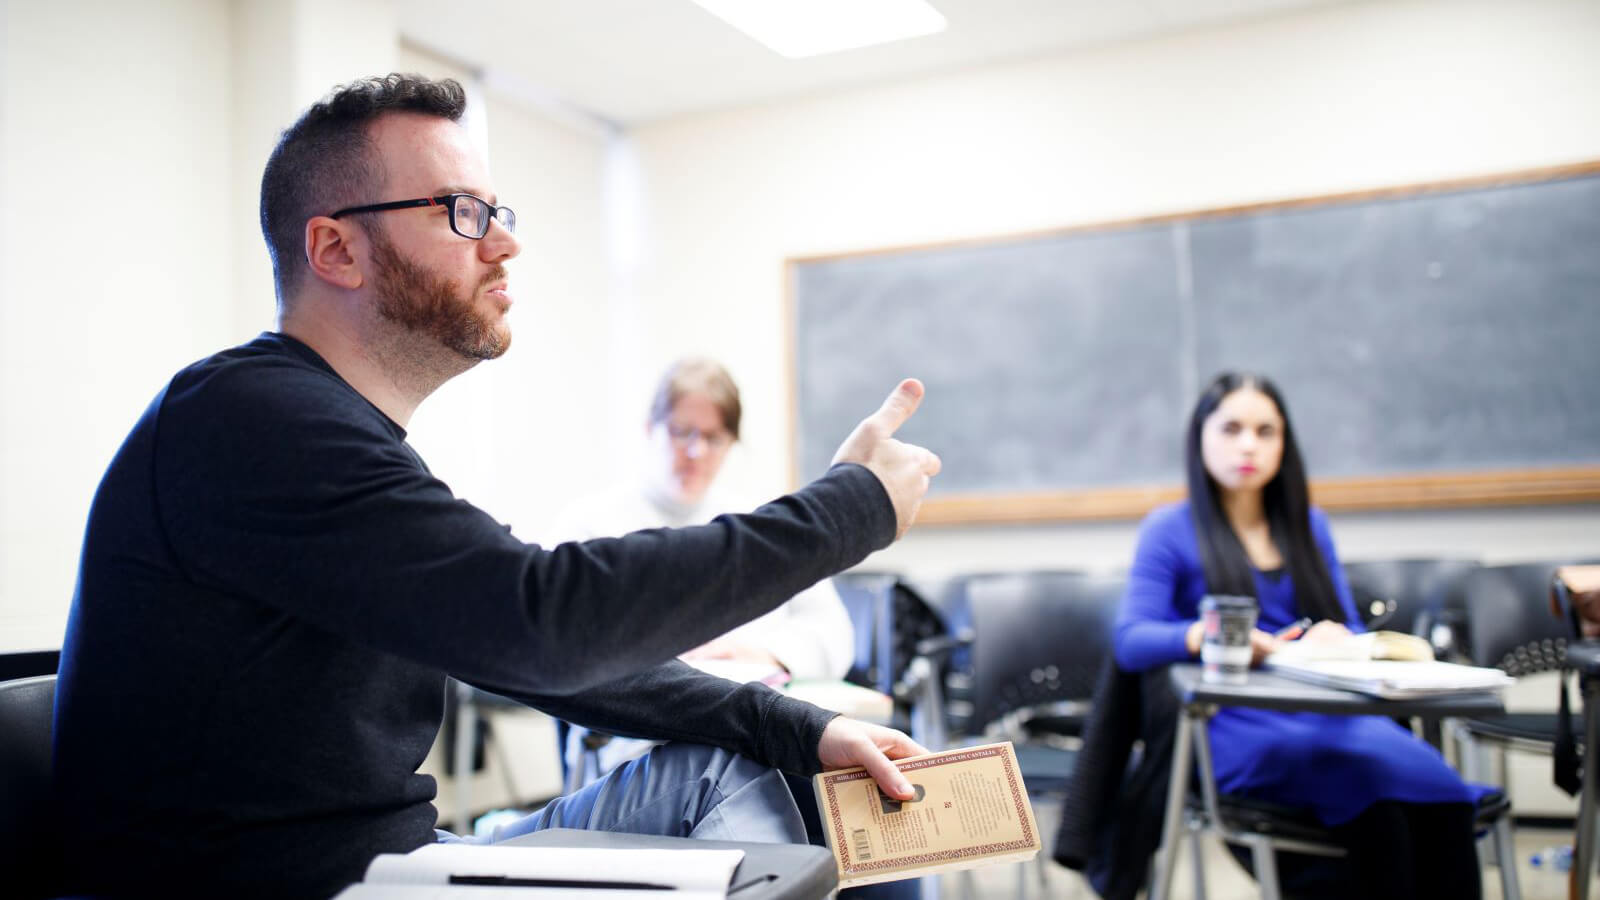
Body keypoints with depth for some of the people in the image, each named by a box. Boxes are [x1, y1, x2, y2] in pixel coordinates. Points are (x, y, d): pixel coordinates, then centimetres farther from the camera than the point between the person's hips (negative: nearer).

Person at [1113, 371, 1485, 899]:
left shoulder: (1309, 526, 20)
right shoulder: (1170, 530, 5)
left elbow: (1351, 629, 16)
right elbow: (1130, 643, -6)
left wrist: (1336, 638, -9)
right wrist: (1204, 634, -27)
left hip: (1325, 711, 4)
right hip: (1236, 723, -4)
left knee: (1440, 793, -29)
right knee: (1380, 767, -33)